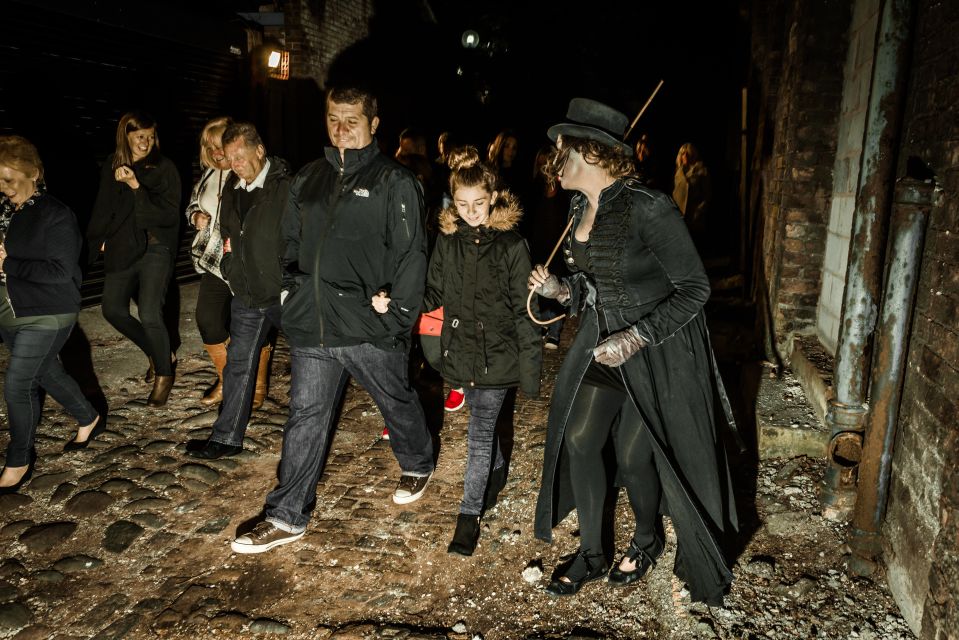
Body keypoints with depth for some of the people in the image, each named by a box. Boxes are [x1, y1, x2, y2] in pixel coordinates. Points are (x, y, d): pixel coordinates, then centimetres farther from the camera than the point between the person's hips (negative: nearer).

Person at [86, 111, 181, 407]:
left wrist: (137, 187, -23)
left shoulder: (163, 168, -7)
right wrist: (100, 239, 10)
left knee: (149, 313, -17)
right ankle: (159, 353, 28)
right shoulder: (112, 166, 7)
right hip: (121, 249, 6)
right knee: (113, 310, 6)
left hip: (154, 249, -6)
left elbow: (170, 215, -16)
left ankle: (164, 373, 6)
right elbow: (102, 208, 18)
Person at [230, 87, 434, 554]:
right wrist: (291, 289, 9)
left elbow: (411, 252, -10)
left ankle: (418, 465, 45)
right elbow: (291, 241, 20)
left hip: (370, 327, -4)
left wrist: (397, 312, -14)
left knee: (397, 402, 16)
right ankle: (287, 516, 20)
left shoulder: (394, 181, -6)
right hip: (312, 327, 5)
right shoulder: (307, 179, 12)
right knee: (305, 417, 9)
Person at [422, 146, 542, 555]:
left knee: (480, 430, -3)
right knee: (484, 422, 21)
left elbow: (524, 310, -8)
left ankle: (470, 514, 9)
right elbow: (434, 294, 6)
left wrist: (529, 364, -9)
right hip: (461, 350, 4)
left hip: (497, 353, -4)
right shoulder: (448, 241, 1)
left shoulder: (511, 245, -9)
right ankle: (497, 472, 47)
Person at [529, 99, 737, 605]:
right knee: (578, 440, 3)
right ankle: (591, 553, 23)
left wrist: (634, 339, -25)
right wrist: (558, 289, -5)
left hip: (659, 349, -7)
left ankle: (647, 540, 36)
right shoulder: (580, 207, 2)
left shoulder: (648, 208, -24)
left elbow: (695, 288, -20)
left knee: (633, 456, 4)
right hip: (603, 340, 7)